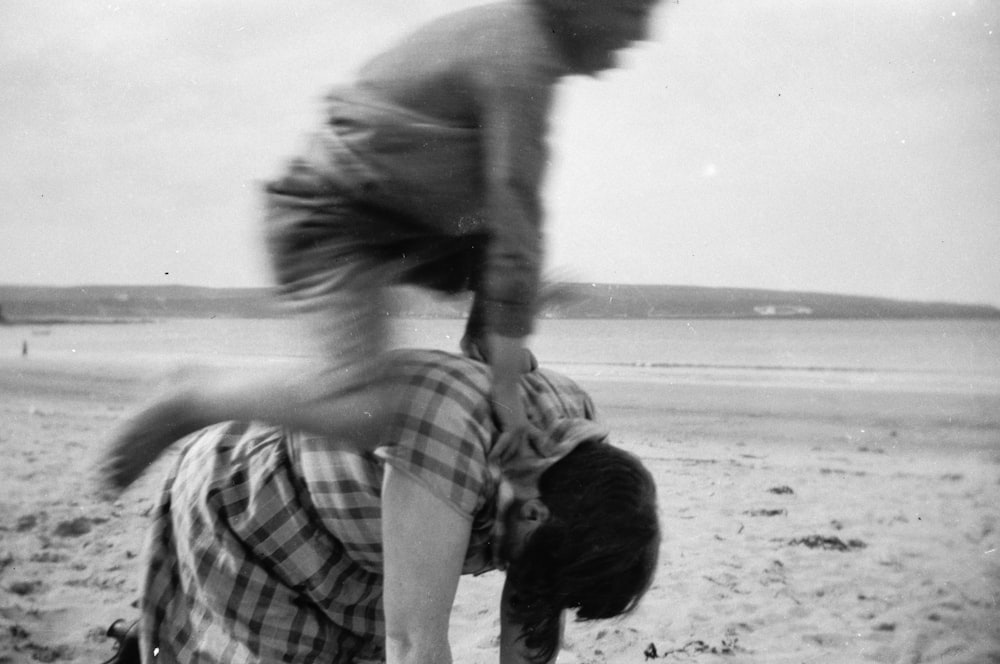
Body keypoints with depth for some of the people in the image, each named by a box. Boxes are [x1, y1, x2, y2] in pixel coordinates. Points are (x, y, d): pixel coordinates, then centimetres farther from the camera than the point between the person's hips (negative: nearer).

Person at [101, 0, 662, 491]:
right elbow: (517, 226, -22)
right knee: (361, 412, -25)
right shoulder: (521, 59, -20)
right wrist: (506, 386, -19)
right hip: (332, 222, -10)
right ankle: (190, 405, -6)